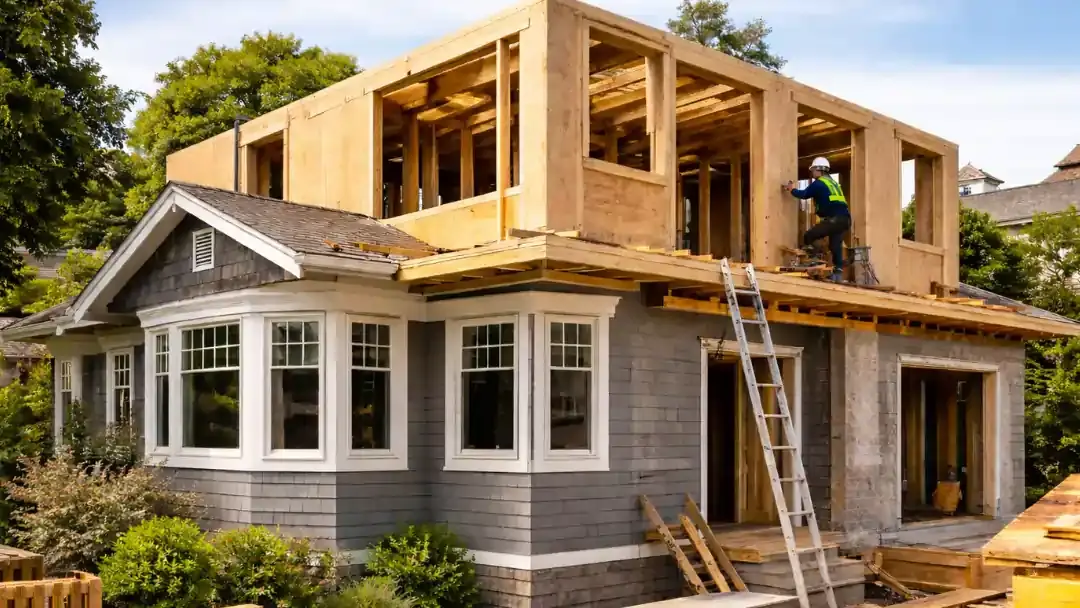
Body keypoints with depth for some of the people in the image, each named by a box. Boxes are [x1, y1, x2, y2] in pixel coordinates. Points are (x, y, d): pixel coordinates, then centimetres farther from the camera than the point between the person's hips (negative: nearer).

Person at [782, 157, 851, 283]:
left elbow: (804, 194, 3)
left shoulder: (818, 183, -1)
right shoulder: (832, 182, 26)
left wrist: (792, 189, 20)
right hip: (845, 218, 9)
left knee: (808, 237, -5)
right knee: (836, 246, 11)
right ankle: (838, 274, 8)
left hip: (834, 219, -9)